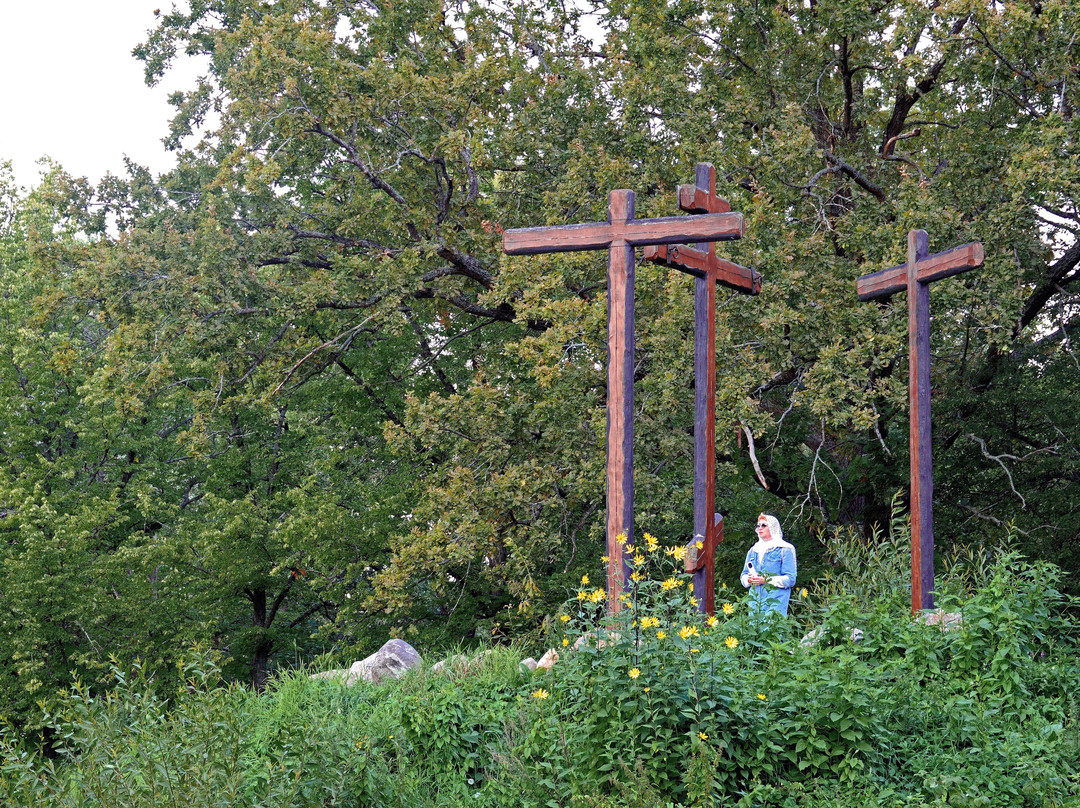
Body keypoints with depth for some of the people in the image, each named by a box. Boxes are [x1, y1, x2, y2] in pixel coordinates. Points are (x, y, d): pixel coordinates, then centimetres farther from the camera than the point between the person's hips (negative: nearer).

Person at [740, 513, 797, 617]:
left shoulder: (785, 550, 2)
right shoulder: (753, 551, 21)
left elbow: (790, 579, -5)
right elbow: (743, 576, 22)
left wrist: (766, 580, -15)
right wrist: (749, 579, -3)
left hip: (776, 601, -5)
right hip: (755, 600, 5)